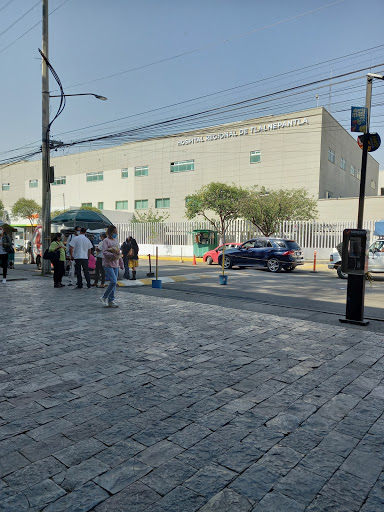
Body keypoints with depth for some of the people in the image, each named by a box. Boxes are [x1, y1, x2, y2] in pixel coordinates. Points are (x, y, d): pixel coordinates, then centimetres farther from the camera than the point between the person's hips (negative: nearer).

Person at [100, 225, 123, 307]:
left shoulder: (116, 240, 16)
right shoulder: (106, 241, -6)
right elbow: (105, 252, -15)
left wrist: (121, 264, 21)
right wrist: (113, 255, -29)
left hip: (115, 264, 7)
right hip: (108, 264, -7)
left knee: (114, 283, 6)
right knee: (113, 281, -16)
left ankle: (111, 301, 14)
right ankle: (104, 298, 0)